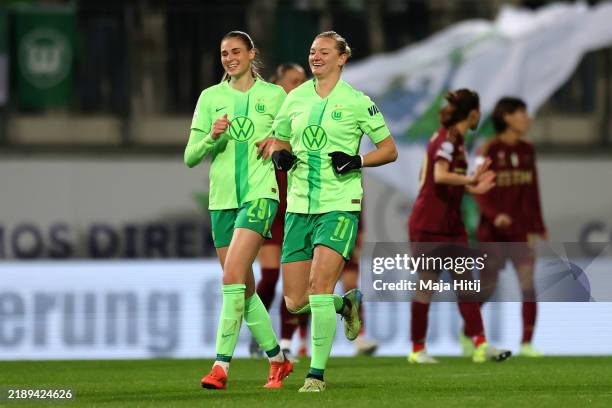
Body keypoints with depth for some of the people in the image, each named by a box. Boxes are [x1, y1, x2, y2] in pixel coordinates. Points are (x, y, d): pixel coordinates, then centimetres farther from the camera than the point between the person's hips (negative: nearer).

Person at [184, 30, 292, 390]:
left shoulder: (274, 95, 3)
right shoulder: (210, 97, 8)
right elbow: (190, 157, 6)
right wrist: (211, 137, -13)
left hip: (260, 194, -4)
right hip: (222, 198, 4)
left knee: (233, 277, -20)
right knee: (245, 289, 8)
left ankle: (221, 365, -23)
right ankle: (277, 360, 23)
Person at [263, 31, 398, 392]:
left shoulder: (357, 102, -2)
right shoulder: (295, 98, 10)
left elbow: (389, 149, 4)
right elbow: (278, 140, 23)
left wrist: (357, 161, -14)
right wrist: (279, 155, 0)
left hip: (340, 205, -5)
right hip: (300, 206, 5)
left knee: (319, 287, -20)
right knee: (295, 303, 3)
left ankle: (317, 374, -12)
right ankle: (346, 304, 35)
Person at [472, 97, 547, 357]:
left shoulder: (527, 151, 8)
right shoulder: (489, 151, -8)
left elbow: (532, 193, 14)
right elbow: (480, 192, -13)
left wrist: (538, 226, 14)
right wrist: (495, 215, -29)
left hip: (520, 230, 4)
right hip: (493, 231, -4)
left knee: (528, 285, -9)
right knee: (487, 287, 5)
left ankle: (527, 343, -5)